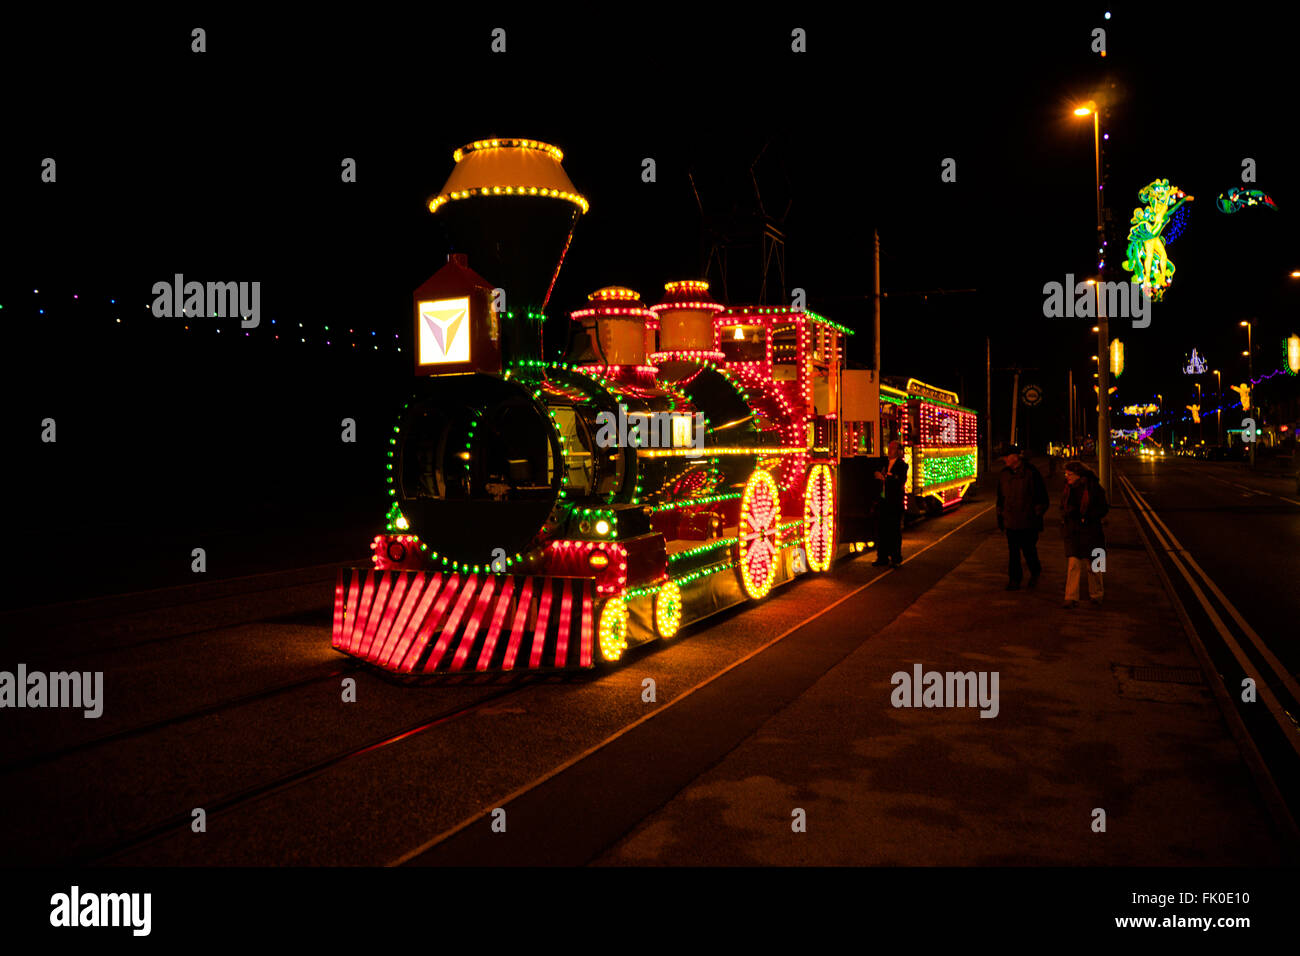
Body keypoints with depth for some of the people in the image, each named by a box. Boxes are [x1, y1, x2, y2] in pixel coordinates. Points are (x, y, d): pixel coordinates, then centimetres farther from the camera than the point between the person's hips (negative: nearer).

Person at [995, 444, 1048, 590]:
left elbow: (1042, 496, -3)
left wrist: (1038, 517, -6)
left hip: (1028, 522, -4)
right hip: (1010, 521, 4)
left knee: (1029, 550, 4)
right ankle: (1014, 580, 11)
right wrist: (1000, 519, 14)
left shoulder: (1031, 472, -7)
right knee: (1013, 552, 5)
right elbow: (1000, 498, 16)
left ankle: (1035, 573, 30)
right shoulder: (1004, 474, 7)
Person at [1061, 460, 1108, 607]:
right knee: (1073, 563, -6)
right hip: (1072, 532, 3)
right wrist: (1068, 512, -5)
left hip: (1090, 532, -3)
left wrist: (1087, 516, -17)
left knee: (1092, 566, 8)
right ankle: (1071, 598, -5)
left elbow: (1103, 508, -4)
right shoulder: (1068, 488, 6)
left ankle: (1096, 595, 27)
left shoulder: (1093, 488, -8)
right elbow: (1063, 507, 17)